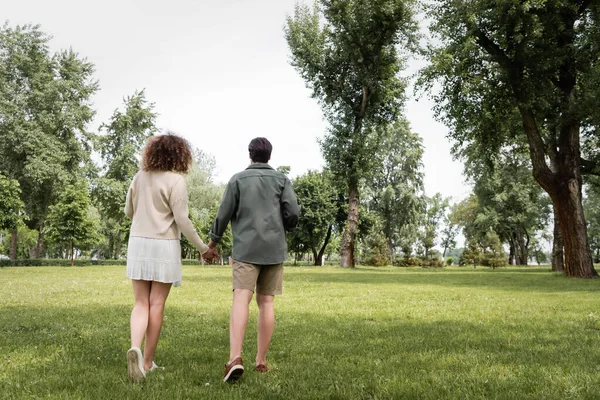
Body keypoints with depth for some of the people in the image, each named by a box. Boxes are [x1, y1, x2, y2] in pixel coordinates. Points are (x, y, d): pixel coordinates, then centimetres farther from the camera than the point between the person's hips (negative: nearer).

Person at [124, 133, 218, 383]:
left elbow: (129, 212, 16)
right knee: (156, 305, 5)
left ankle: (135, 348, -18)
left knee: (141, 304, 7)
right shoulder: (175, 180, -10)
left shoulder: (140, 177, 7)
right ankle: (147, 362, 11)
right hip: (164, 246, -4)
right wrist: (203, 248, -3)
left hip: (138, 243, 4)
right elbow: (182, 220, -12)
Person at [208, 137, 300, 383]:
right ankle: (261, 360, 13)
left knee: (241, 298, -11)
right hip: (274, 249, 2)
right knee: (266, 302, 8)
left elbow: (224, 214, 4)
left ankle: (235, 358, -29)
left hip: (246, 249, -2)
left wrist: (214, 239, 21)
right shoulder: (281, 180, 8)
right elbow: (294, 213, -1)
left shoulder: (238, 179, 6)